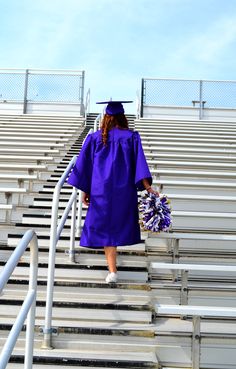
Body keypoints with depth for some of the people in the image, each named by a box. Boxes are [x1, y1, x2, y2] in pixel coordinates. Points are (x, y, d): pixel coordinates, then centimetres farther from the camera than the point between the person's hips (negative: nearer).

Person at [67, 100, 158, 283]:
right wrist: (148, 187, -13)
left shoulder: (95, 137, 1)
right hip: (124, 190, 0)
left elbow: (85, 165, 1)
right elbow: (139, 162, -11)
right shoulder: (131, 137, -1)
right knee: (120, 223, 20)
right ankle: (111, 261, 35)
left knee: (106, 227, 6)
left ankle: (113, 271, -2)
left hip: (101, 189, 0)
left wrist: (85, 190, 6)